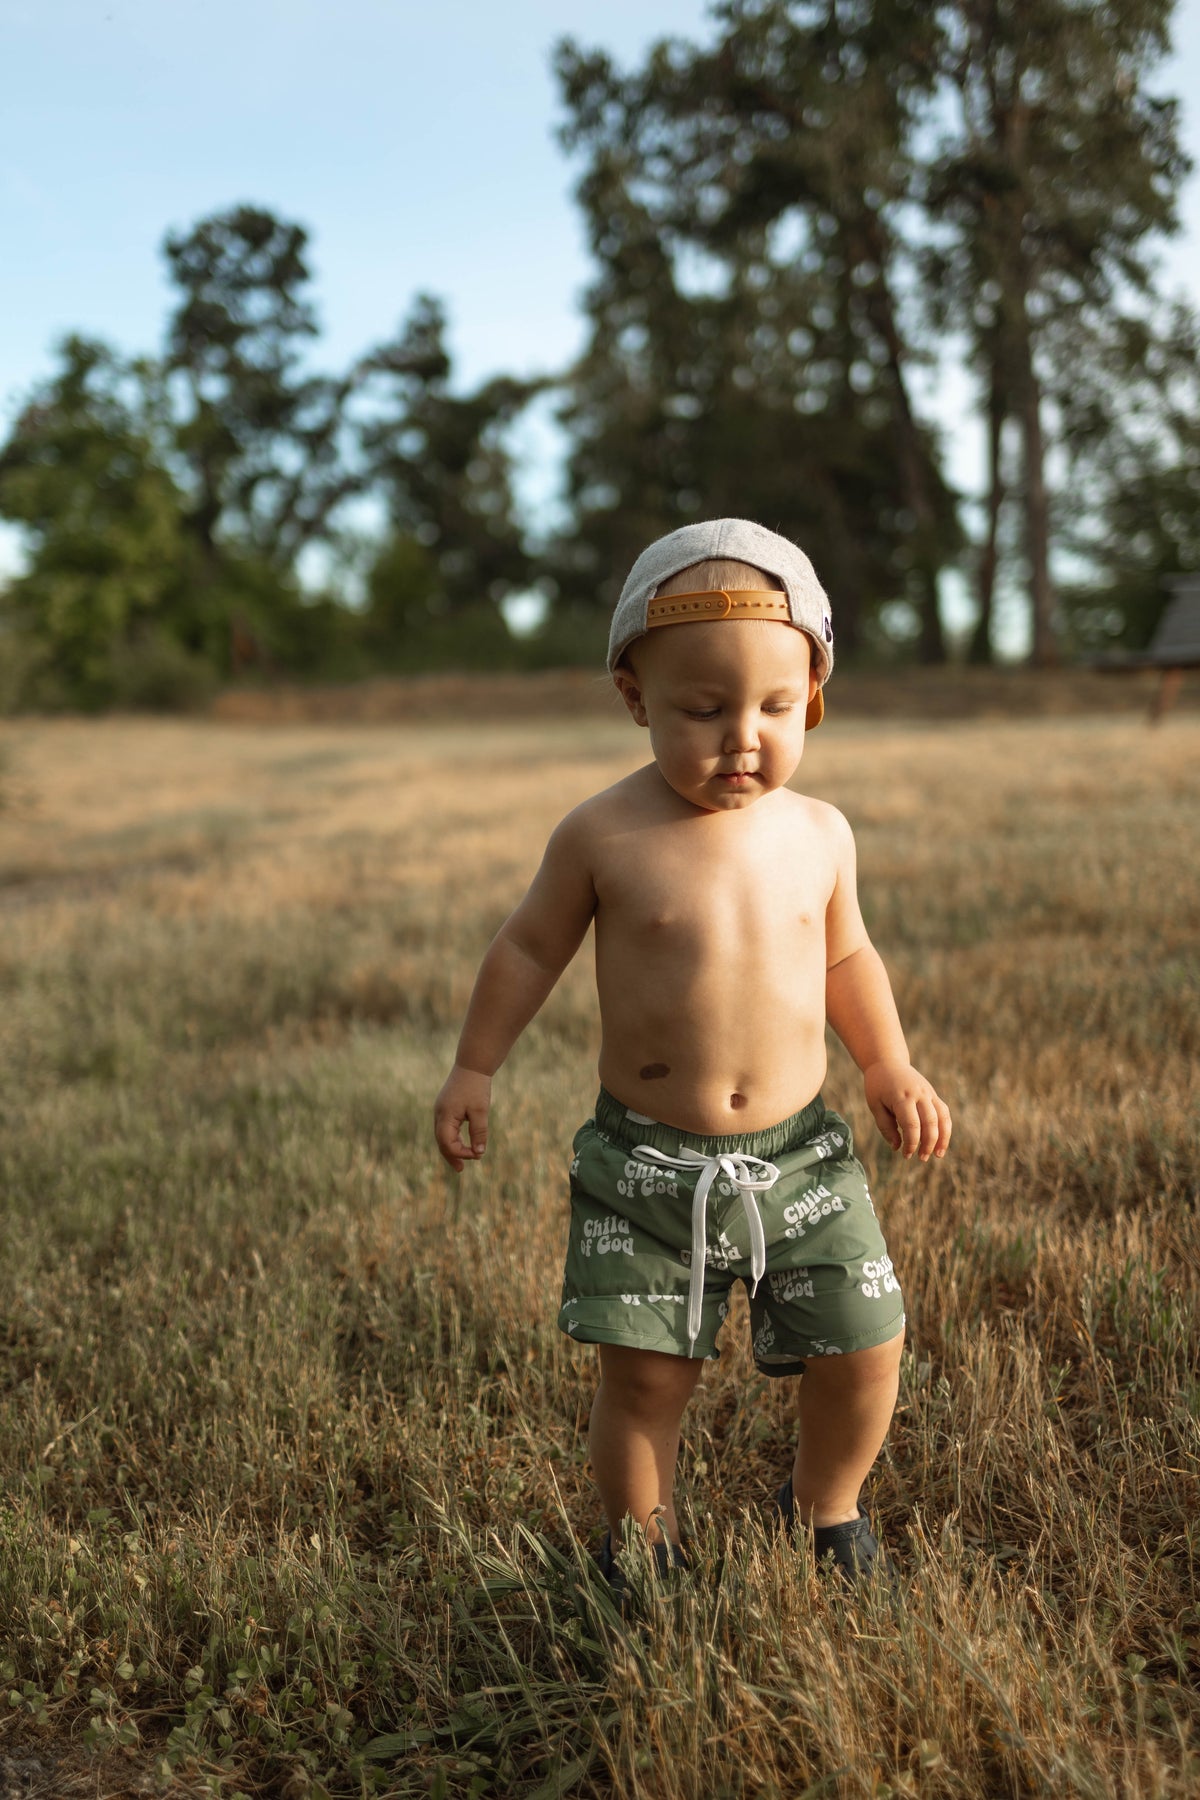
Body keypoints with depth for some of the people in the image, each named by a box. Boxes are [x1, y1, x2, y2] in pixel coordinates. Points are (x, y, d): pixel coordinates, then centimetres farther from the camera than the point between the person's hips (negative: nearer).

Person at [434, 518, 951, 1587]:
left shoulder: (819, 834, 0)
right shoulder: (604, 837, -10)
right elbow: (531, 948, 4)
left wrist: (891, 1068, 8)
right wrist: (474, 1069, 7)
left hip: (800, 1156, 3)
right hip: (646, 1166, -2)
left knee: (866, 1349, 4)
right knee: (645, 1374, 1)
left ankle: (826, 1512, 34)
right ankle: (642, 1551, 28)